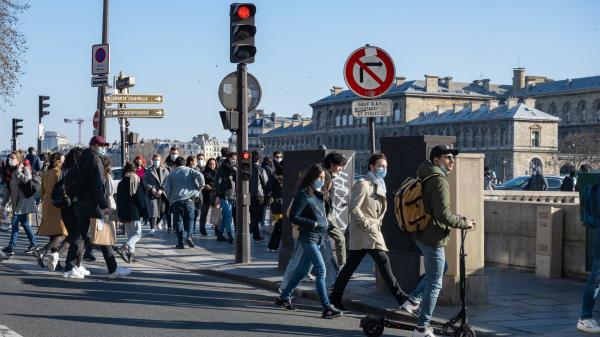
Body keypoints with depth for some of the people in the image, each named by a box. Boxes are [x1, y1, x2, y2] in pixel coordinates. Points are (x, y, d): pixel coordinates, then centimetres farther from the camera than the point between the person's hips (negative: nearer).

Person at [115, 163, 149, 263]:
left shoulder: (120, 184, 6)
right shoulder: (137, 183, -7)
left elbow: (118, 201, 10)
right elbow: (141, 199, -7)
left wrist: (120, 216, 16)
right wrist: (144, 213, -1)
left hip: (124, 214, 5)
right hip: (134, 213, -5)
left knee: (130, 234, 15)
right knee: (137, 234, 0)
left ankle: (131, 254, 11)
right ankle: (124, 248, -22)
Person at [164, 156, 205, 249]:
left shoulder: (171, 174, 11)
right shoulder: (189, 170, 7)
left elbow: (166, 188, 3)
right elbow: (200, 176, -11)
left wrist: (170, 198, 13)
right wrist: (200, 186, 3)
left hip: (176, 200, 1)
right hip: (188, 199, 0)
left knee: (178, 220, 4)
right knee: (189, 219, 11)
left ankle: (180, 242, -1)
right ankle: (188, 236, -10)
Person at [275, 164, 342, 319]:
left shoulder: (319, 194, 12)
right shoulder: (303, 194, -13)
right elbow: (293, 217, -15)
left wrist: (325, 225, 10)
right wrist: (314, 224, -17)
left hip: (318, 237, 9)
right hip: (309, 237, -9)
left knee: (303, 270, 15)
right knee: (321, 270, -13)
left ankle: (284, 297, 28)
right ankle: (327, 308, -13)